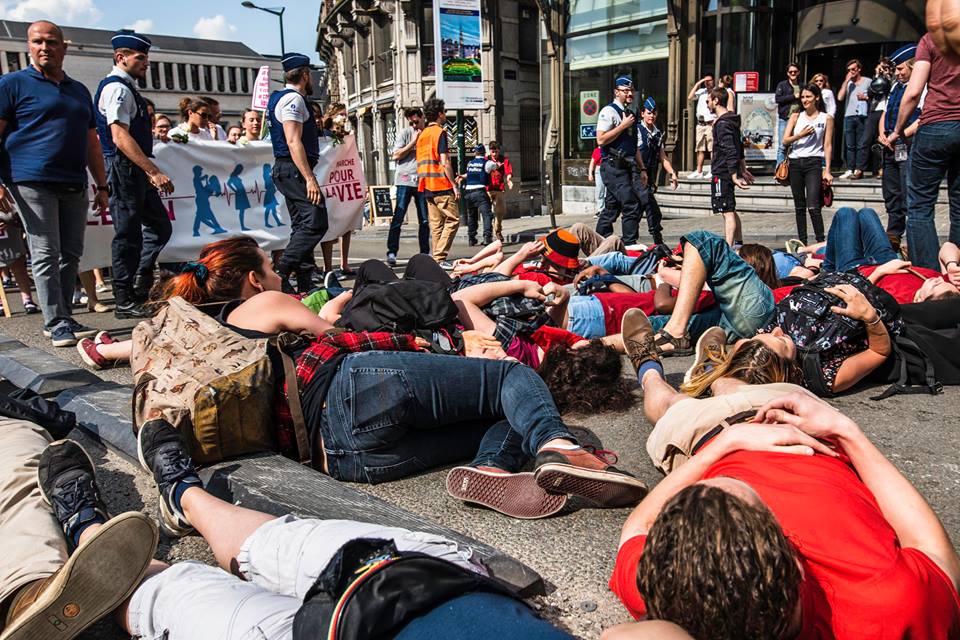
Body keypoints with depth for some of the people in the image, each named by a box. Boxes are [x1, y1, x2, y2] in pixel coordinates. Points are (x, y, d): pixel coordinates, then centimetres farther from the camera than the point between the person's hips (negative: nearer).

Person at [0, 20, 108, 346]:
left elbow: (91, 144, 23)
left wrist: (102, 186, 17)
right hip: (33, 182, -5)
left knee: (71, 255, 6)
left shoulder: (79, 91, 21)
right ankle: (57, 324, -4)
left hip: (74, 186, 6)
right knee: (46, 255, -6)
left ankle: (62, 319, 15)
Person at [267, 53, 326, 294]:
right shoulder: (293, 99, -11)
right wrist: (310, 178, -26)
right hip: (295, 169, -11)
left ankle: (305, 285, 14)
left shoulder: (279, 98, 20)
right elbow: (293, 142, -21)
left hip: (286, 169, 11)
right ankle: (279, 276, -17)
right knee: (316, 222, -16)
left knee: (302, 225, 11)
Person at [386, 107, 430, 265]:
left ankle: (425, 252, 14)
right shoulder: (405, 133, 3)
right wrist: (413, 142, -8)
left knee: (425, 220, 6)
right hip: (405, 180, -3)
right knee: (398, 218, -7)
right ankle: (392, 252, -5)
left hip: (423, 181, 3)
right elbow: (396, 155, -5)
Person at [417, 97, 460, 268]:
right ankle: (440, 258, -11)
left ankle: (437, 259, 10)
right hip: (441, 185, -8)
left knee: (436, 224, 10)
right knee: (453, 220, -4)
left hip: (426, 186, 8)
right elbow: (444, 161, -14)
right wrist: (454, 185, -12)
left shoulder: (422, 134, 17)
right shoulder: (439, 132, -7)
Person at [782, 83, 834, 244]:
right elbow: (785, 140, 4)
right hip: (795, 162, 4)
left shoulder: (826, 119, 5)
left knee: (813, 206, -15)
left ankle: (821, 242, -11)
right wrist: (800, 135, -14)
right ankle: (802, 242, 13)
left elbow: (828, 145, 2)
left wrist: (827, 170, -5)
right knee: (799, 206, 7)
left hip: (814, 163, -3)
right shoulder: (796, 117, 11)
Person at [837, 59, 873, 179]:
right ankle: (849, 169, 2)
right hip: (848, 116, 2)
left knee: (861, 145, -4)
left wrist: (866, 97, -7)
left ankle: (859, 170, -4)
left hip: (862, 116, -2)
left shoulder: (868, 81, 10)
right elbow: (840, 97, 0)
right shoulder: (847, 83, 16)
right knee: (849, 145, 0)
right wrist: (846, 81, 1)